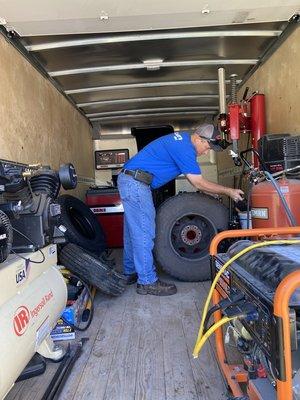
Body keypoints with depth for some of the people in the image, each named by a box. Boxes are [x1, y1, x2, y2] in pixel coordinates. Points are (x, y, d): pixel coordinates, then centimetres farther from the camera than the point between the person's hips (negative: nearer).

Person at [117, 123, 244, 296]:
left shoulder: (182, 139, 14)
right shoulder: (184, 148, -17)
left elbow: (195, 180, 19)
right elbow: (199, 183, -14)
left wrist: (213, 192, 14)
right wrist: (229, 191, -6)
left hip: (129, 180, 11)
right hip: (136, 183, -11)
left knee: (134, 230, 15)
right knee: (144, 233, -6)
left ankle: (131, 272, 27)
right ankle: (147, 281, 2)